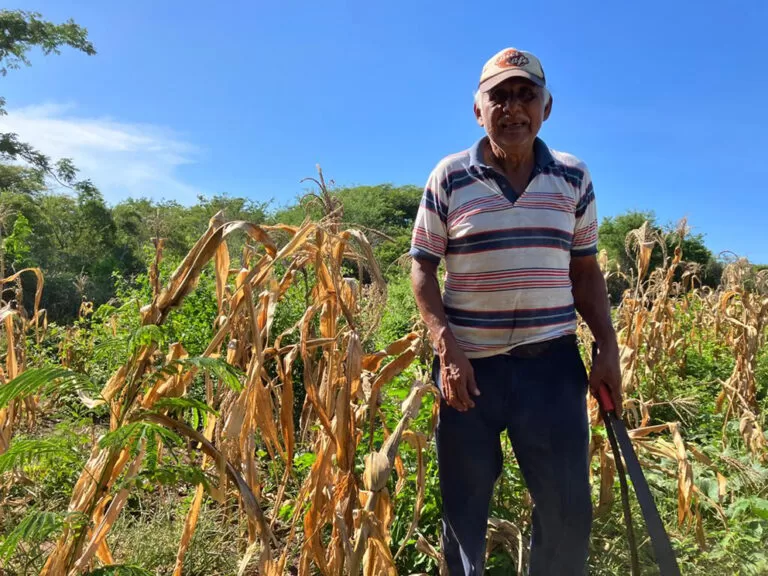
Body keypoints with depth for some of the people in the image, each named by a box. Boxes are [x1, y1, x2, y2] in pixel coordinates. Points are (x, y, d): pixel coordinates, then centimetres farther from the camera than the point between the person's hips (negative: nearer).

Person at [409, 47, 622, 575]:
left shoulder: (574, 178, 5)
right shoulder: (449, 177, -3)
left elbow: (585, 270, 10)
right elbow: (422, 267, -2)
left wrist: (609, 347, 2)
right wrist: (446, 347, -13)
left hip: (552, 363, 2)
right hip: (470, 364, -1)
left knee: (569, 511, 12)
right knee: (464, 508, 13)